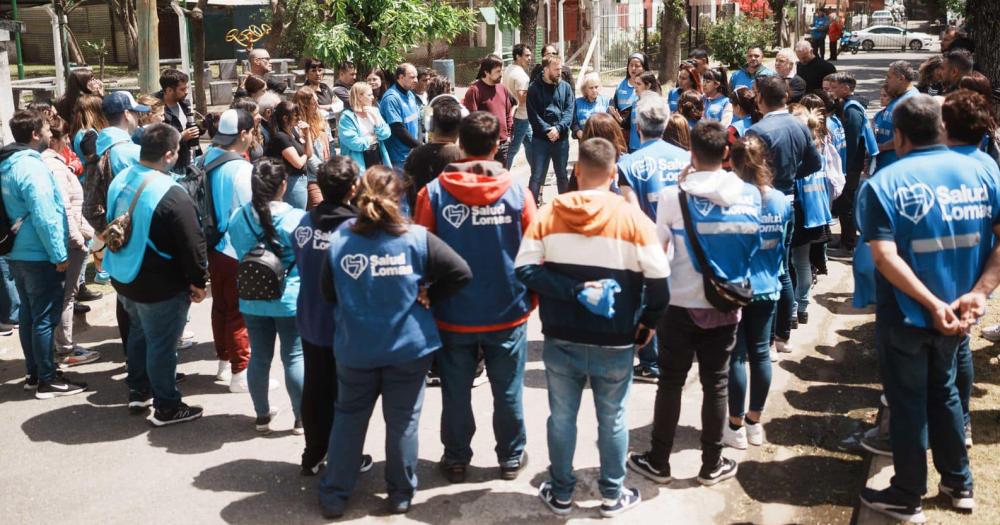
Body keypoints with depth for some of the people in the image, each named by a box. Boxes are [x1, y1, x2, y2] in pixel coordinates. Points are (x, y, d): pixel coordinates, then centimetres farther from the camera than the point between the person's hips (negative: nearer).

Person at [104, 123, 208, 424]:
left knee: (139, 332, 26)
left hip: (123, 277, 8)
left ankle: (138, 392, 38)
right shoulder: (171, 195, -27)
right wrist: (198, 281, -8)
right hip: (160, 287, -8)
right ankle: (166, 408, 18)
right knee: (162, 345, 5)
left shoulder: (120, 180, -1)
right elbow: (193, 243, -22)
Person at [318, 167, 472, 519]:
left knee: (348, 418, 16)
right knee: (403, 420, 12)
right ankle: (400, 495, 23)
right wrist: (427, 297, -2)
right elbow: (461, 273, -13)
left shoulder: (339, 240, -9)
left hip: (355, 349, 1)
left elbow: (327, 292, 0)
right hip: (408, 346, -1)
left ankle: (334, 496, 22)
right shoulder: (417, 238, -12)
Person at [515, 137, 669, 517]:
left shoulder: (549, 214, -5)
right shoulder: (632, 218, -10)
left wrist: (572, 291, -14)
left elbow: (524, 268, -11)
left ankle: (560, 494, 28)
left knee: (561, 418, 15)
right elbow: (658, 279, -13)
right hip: (615, 343, -1)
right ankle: (613, 496, 28)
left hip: (561, 340, 1)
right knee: (612, 420, 15)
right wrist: (648, 321, 2)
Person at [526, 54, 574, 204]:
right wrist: (547, 130, -17)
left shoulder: (565, 87, 7)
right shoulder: (534, 88, -2)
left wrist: (558, 128, -15)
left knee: (562, 175, 14)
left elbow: (569, 111, -1)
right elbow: (533, 115, -8)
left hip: (561, 138, 3)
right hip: (540, 138, -3)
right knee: (537, 176, -2)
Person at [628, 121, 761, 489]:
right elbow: (752, 245, 8)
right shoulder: (750, 195, -5)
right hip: (726, 305, 2)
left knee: (670, 383, 9)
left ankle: (658, 462, 19)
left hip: (680, 303, -2)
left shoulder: (673, 196, -13)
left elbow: (657, 250, -5)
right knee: (716, 384, 11)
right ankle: (711, 465, 22)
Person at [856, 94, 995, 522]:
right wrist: (979, 292, -15)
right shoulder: (980, 171, -2)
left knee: (908, 403, 9)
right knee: (943, 392, 24)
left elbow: (886, 257, -25)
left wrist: (933, 305, -23)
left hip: (906, 315, -4)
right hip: (957, 312, 5)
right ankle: (958, 484, 35)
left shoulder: (883, 184, -14)